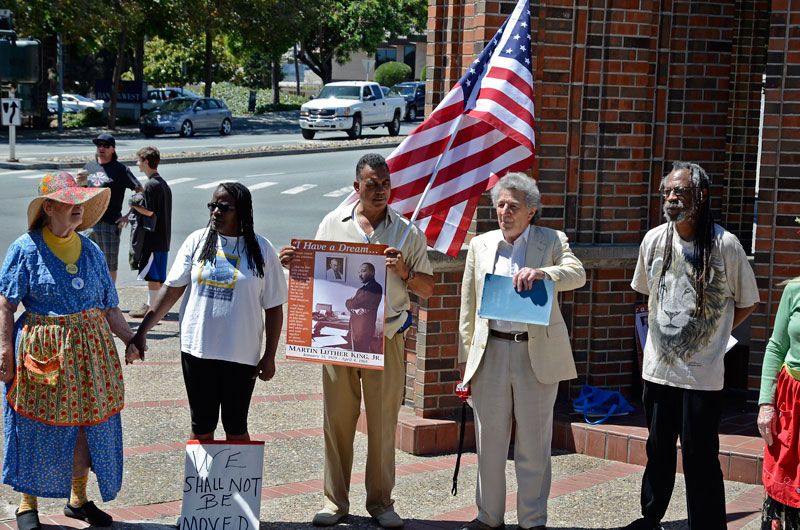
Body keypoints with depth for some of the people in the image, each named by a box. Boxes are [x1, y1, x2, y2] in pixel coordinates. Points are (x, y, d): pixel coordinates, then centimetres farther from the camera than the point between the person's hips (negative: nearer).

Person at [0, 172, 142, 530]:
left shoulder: (91, 251, 9)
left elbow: (109, 308, 11)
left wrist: (131, 340, -1)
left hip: (90, 351, 5)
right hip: (43, 352, -5)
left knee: (87, 426, 10)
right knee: (38, 429, 3)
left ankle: (77, 499, 27)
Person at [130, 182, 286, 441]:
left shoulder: (261, 250, -3)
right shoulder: (197, 241, 2)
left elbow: (274, 307, 0)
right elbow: (171, 289, 3)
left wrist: (269, 356, -2)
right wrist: (142, 330, -3)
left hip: (241, 354, -2)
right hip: (197, 349, 2)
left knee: (236, 427, 8)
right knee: (202, 425, 11)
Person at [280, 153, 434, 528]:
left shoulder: (407, 232, 5)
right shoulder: (333, 223, 8)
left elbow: (427, 289, 6)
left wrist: (403, 272, -13)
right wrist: (294, 263, -3)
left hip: (386, 337, -1)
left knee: (383, 423, 4)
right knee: (337, 419, 3)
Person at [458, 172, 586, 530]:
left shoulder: (551, 241, 3)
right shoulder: (480, 245, 10)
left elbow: (577, 274, -15)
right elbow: (468, 306, 12)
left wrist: (542, 272, -34)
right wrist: (465, 359, 9)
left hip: (537, 353, -2)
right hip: (490, 350, 2)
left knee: (533, 445, 4)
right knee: (489, 442, 7)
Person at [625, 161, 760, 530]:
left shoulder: (725, 245, -10)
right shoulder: (654, 240, 2)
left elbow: (746, 303, 2)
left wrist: (708, 334, 2)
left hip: (702, 376, -4)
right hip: (657, 369, 4)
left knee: (700, 458, -2)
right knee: (658, 451, 17)